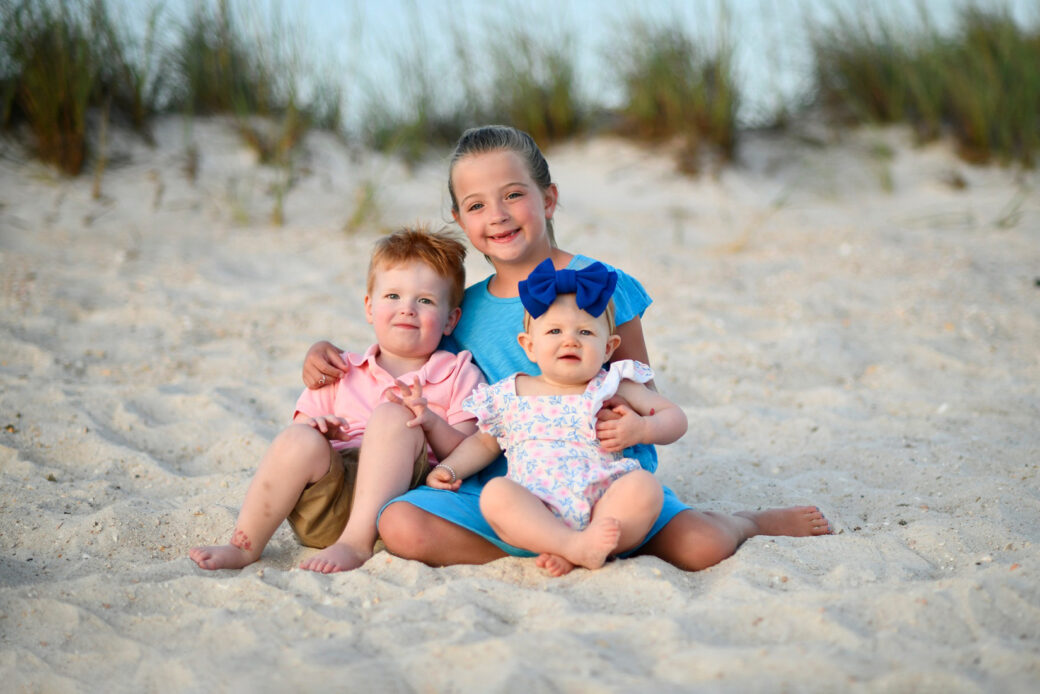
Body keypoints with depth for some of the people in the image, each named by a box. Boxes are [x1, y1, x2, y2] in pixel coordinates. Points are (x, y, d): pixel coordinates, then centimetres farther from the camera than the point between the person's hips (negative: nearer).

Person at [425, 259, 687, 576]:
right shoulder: (510, 395, 17)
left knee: (644, 485, -28)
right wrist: (448, 469, 15)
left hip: (602, 508, 0)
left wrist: (642, 429, -2)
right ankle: (575, 545, -39)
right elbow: (484, 442, 31)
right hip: (535, 517, 0)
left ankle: (574, 555, -34)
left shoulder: (613, 386, 13)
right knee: (495, 493, -29)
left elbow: (675, 417, 18)